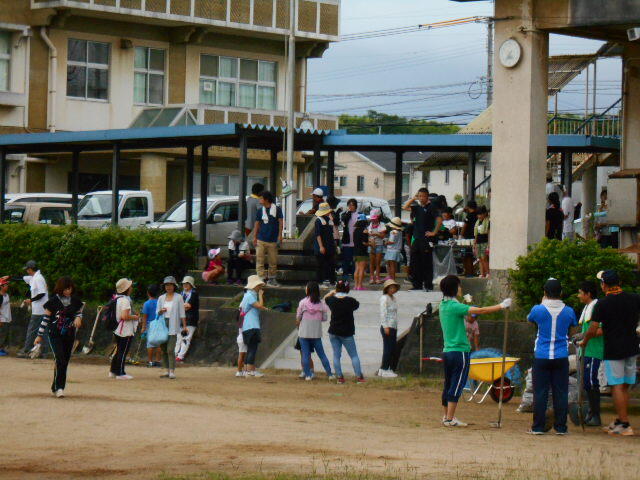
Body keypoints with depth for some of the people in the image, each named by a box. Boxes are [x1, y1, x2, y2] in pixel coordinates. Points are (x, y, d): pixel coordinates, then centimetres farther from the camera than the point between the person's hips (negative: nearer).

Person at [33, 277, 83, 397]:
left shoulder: (75, 301, 4)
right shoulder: (53, 301, -7)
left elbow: (79, 312, 19)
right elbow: (45, 318, -1)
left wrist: (78, 318, -7)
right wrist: (40, 335, 0)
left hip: (69, 335, 4)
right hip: (55, 335, -4)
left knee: (65, 362, 5)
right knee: (60, 360, -17)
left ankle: (56, 387, 15)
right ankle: (58, 387, -13)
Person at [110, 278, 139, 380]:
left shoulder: (116, 298, 11)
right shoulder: (125, 300, -18)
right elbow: (125, 316, -27)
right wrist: (135, 317, -10)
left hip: (118, 330, 10)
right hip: (126, 331, -10)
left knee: (119, 351, 18)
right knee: (123, 352, -4)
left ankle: (113, 371, 24)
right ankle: (120, 373, -2)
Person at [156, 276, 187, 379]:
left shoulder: (178, 297, 3)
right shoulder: (161, 298, 14)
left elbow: (182, 313, 2)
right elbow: (157, 313, 16)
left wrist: (184, 326, -3)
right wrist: (161, 311, -7)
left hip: (173, 326, -5)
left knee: (170, 350, -14)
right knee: (163, 349, 4)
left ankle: (172, 371, -14)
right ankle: (167, 370, 10)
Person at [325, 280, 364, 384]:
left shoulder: (332, 300, -7)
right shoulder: (350, 301, -15)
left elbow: (325, 298, 16)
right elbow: (357, 305, 7)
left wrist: (333, 292, 28)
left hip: (333, 332, 2)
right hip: (347, 333, -2)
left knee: (336, 355, 8)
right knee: (354, 355, 6)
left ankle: (339, 377, 6)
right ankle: (359, 376, 2)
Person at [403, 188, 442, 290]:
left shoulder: (431, 207, -5)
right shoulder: (417, 207, 14)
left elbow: (439, 220, -14)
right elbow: (405, 207, 16)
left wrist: (434, 232, -14)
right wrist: (413, 198, 10)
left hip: (426, 239, -7)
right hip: (416, 239, 7)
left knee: (427, 263, -3)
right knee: (415, 263, 7)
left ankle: (428, 285, 1)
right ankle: (417, 285, 14)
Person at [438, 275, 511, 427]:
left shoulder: (444, 305, 9)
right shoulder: (454, 306, -17)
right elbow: (481, 311, -19)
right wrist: (501, 306, -12)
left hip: (447, 351, 9)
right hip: (459, 351, -9)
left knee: (448, 385, 15)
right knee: (456, 386, -4)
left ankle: (446, 416, 22)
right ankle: (450, 419, -4)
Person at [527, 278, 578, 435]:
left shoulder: (538, 310, -7)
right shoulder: (568, 311, -2)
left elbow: (529, 319, 16)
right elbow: (574, 325, 18)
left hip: (541, 357, -1)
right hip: (561, 357, 1)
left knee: (540, 392, 3)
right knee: (561, 392, 5)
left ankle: (538, 427, 3)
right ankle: (560, 427, 6)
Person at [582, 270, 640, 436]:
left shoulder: (602, 304, -12)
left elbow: (592, 330, -10)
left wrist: (585, 341, 9)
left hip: (613, 352, -5)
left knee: (617, 387, -2)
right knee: (624, 387, 13)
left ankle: (625, 425, -6)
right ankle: (618, 421, 20)